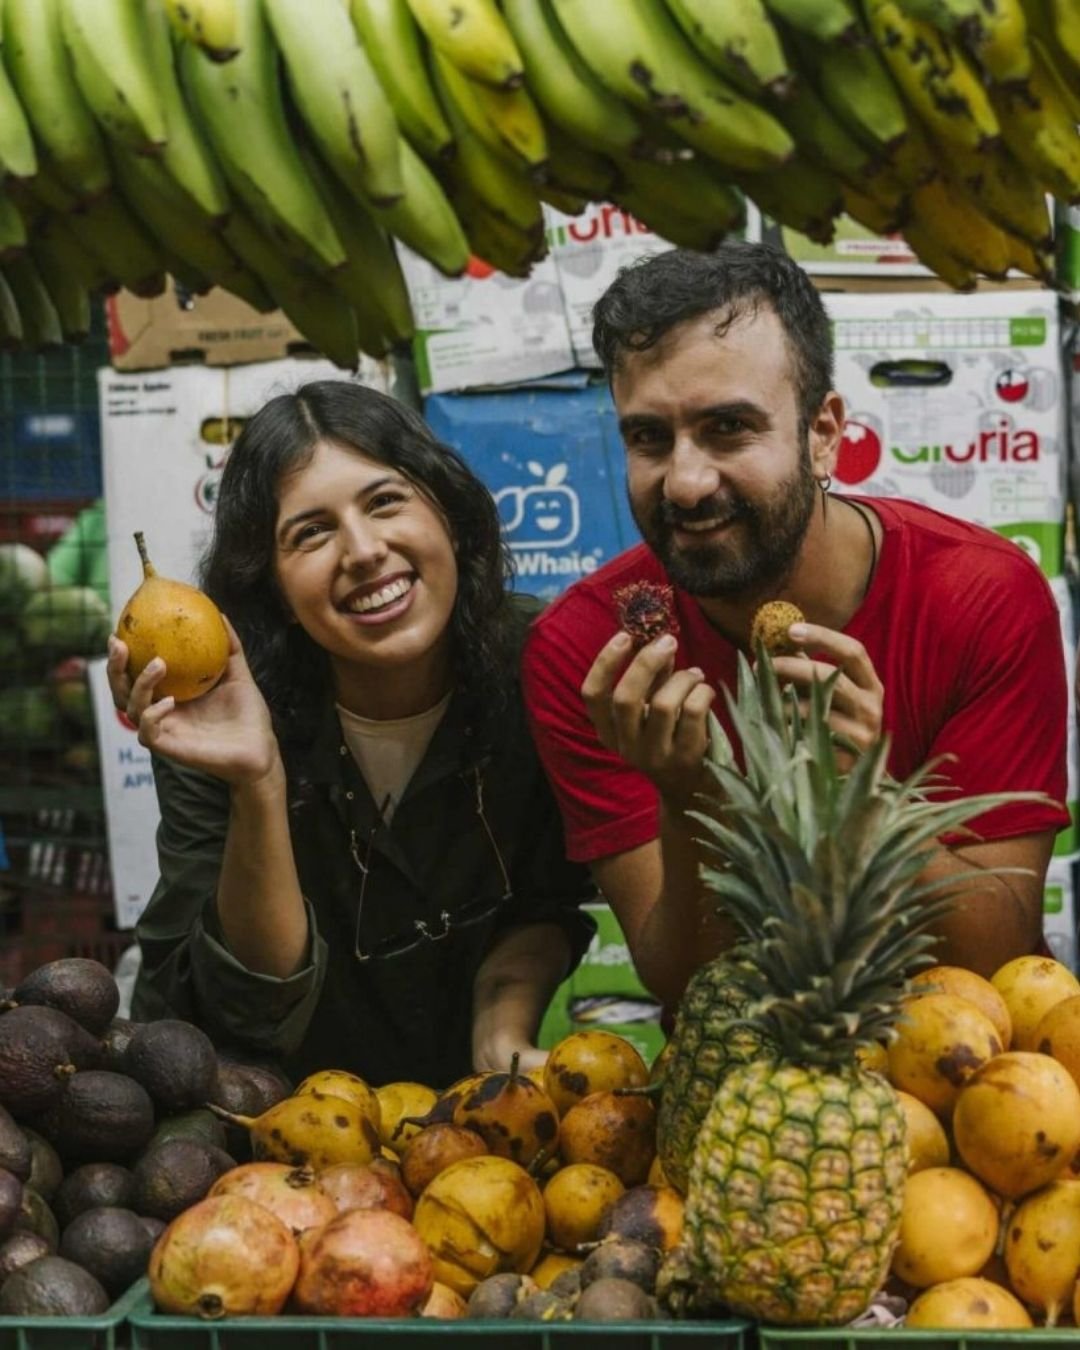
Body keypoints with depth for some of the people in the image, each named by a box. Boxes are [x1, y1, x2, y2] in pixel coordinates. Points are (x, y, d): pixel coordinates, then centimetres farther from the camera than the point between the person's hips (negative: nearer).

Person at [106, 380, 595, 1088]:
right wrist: (256, 786, -30)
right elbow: (257, 1014, -19)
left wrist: (504, 1034, -16)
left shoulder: (539, 665, -13)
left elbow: (549, 905, 1)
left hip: (457, 1085, 2)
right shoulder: (209, 722, -17)